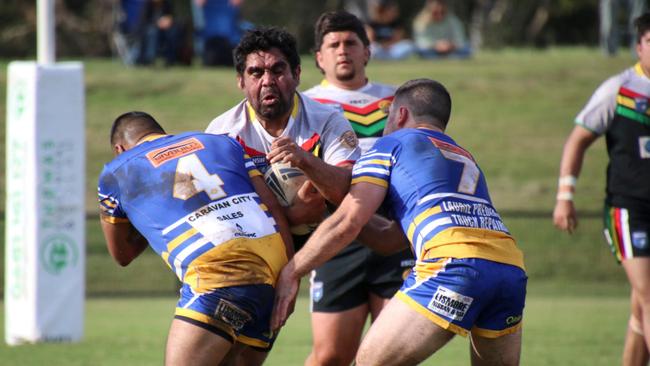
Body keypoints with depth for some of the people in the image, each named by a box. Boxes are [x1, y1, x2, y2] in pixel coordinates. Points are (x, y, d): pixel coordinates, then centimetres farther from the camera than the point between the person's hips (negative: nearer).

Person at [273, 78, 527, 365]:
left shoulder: (391, 145, 18)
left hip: (455, 265, -6)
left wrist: (291, 272, 16)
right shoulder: (465, 158, 37)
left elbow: (347, 223, 7)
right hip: (512, 265, 6)